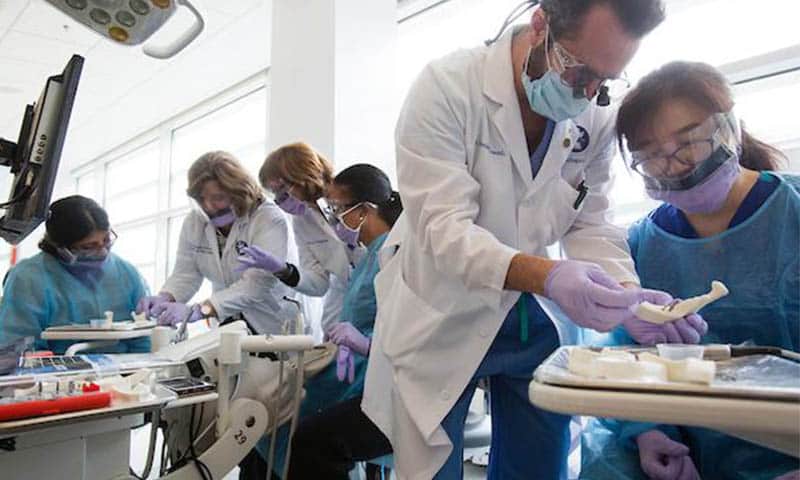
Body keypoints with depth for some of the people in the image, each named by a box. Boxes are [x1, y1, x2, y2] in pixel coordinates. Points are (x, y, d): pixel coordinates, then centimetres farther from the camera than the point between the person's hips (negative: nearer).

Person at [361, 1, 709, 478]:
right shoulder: (447, 87, -21)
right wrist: (546, 275, -43)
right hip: (442, 317, -4)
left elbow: (590, 225, -2)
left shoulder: (598, 117, -5)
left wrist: (628, 294, -22)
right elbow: (444, 228, -27)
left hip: (535, 319, 5)